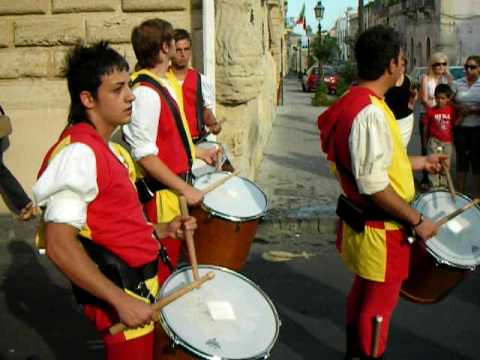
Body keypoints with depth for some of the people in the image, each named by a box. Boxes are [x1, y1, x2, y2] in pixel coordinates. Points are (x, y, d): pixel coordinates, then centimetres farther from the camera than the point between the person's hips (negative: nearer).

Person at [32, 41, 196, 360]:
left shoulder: (104, 148, 11)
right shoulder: (78, 153, -20)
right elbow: (60, 245, -27)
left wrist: (162, 230, 9)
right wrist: (122, 301, -27)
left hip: (138, 283, 10)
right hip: (119, 293, -10)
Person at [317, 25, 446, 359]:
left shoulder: (356, 102, 4)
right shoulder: (370, 112, -27)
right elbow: (373, 185, -29)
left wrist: (419, 162, 19)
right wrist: (416, 219, -21)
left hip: (362, 221, 10)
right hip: (380, 229, -10)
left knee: (364, 293, 25)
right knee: (379, 304, 7)